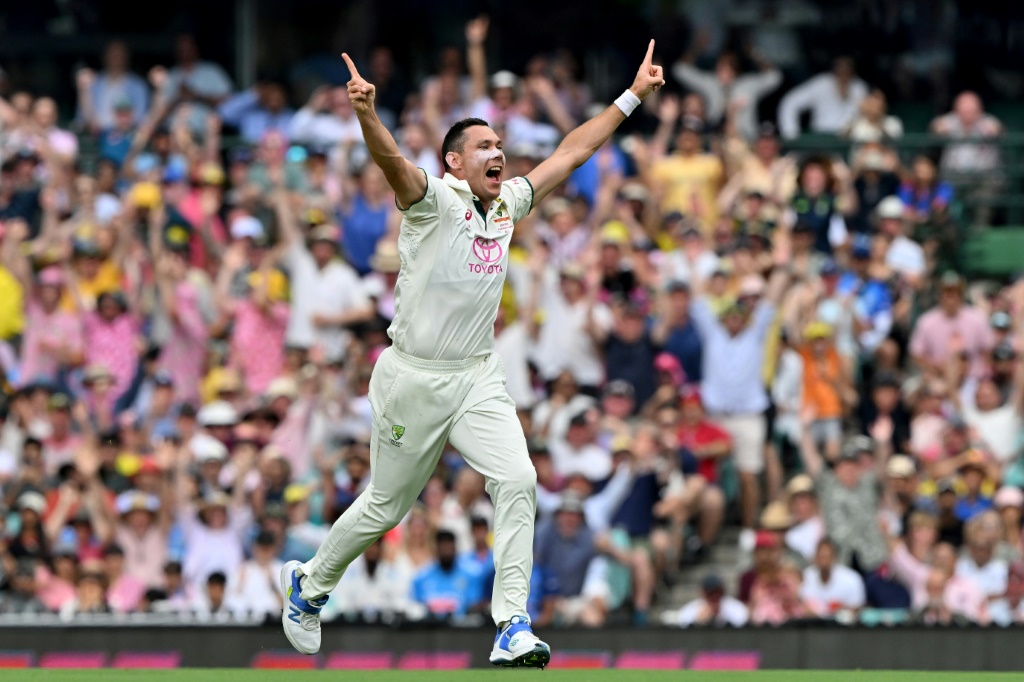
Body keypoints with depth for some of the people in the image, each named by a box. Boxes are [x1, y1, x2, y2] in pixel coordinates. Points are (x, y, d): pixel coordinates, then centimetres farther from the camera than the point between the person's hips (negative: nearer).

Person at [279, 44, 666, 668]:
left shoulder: (508, 204, 8)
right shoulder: (434, 200, -11)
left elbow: (573, 152, 16)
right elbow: (391, 160, -32)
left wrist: (632, 96, 16)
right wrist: (366, 114, -53)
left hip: (479, 378, 5)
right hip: (414, 378, -5)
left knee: (517, 481, -16)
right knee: (387, 505, 8)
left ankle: (513, 628, -18)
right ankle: (310, 584, 34)